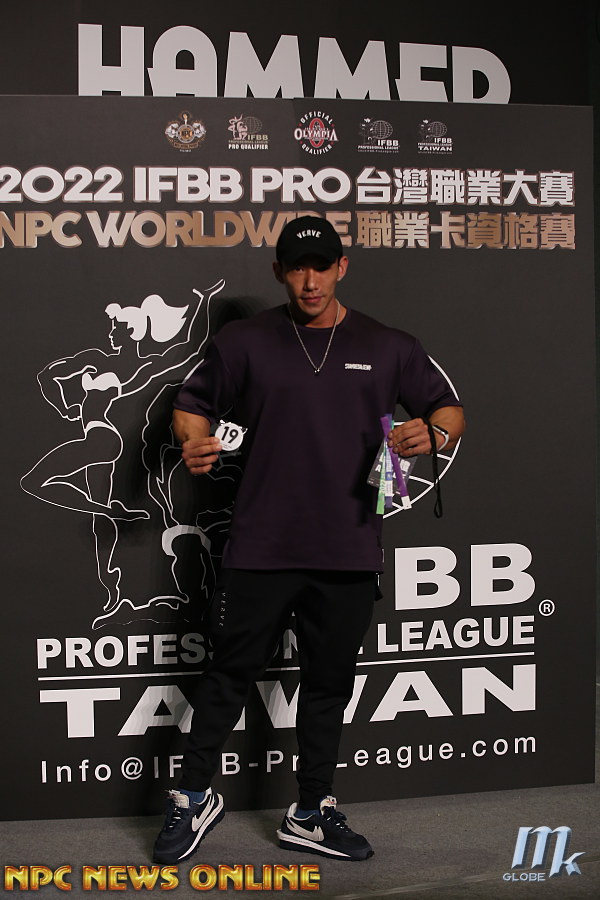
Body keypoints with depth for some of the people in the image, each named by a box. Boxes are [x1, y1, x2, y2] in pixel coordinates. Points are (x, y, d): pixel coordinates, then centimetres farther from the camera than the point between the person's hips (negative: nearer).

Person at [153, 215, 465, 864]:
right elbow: (191, 405, 11)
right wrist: (194, 442, -11)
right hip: (261, 548, -2)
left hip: (348, 549, 2)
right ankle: (194, 797, 23)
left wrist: (433, 431, -11)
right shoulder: (246, 342, 5)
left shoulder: (386, 348, 8)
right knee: (230, 672, 3)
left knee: (329, 683, 11)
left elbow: (450, 410, 12)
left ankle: (311, 814, 26)